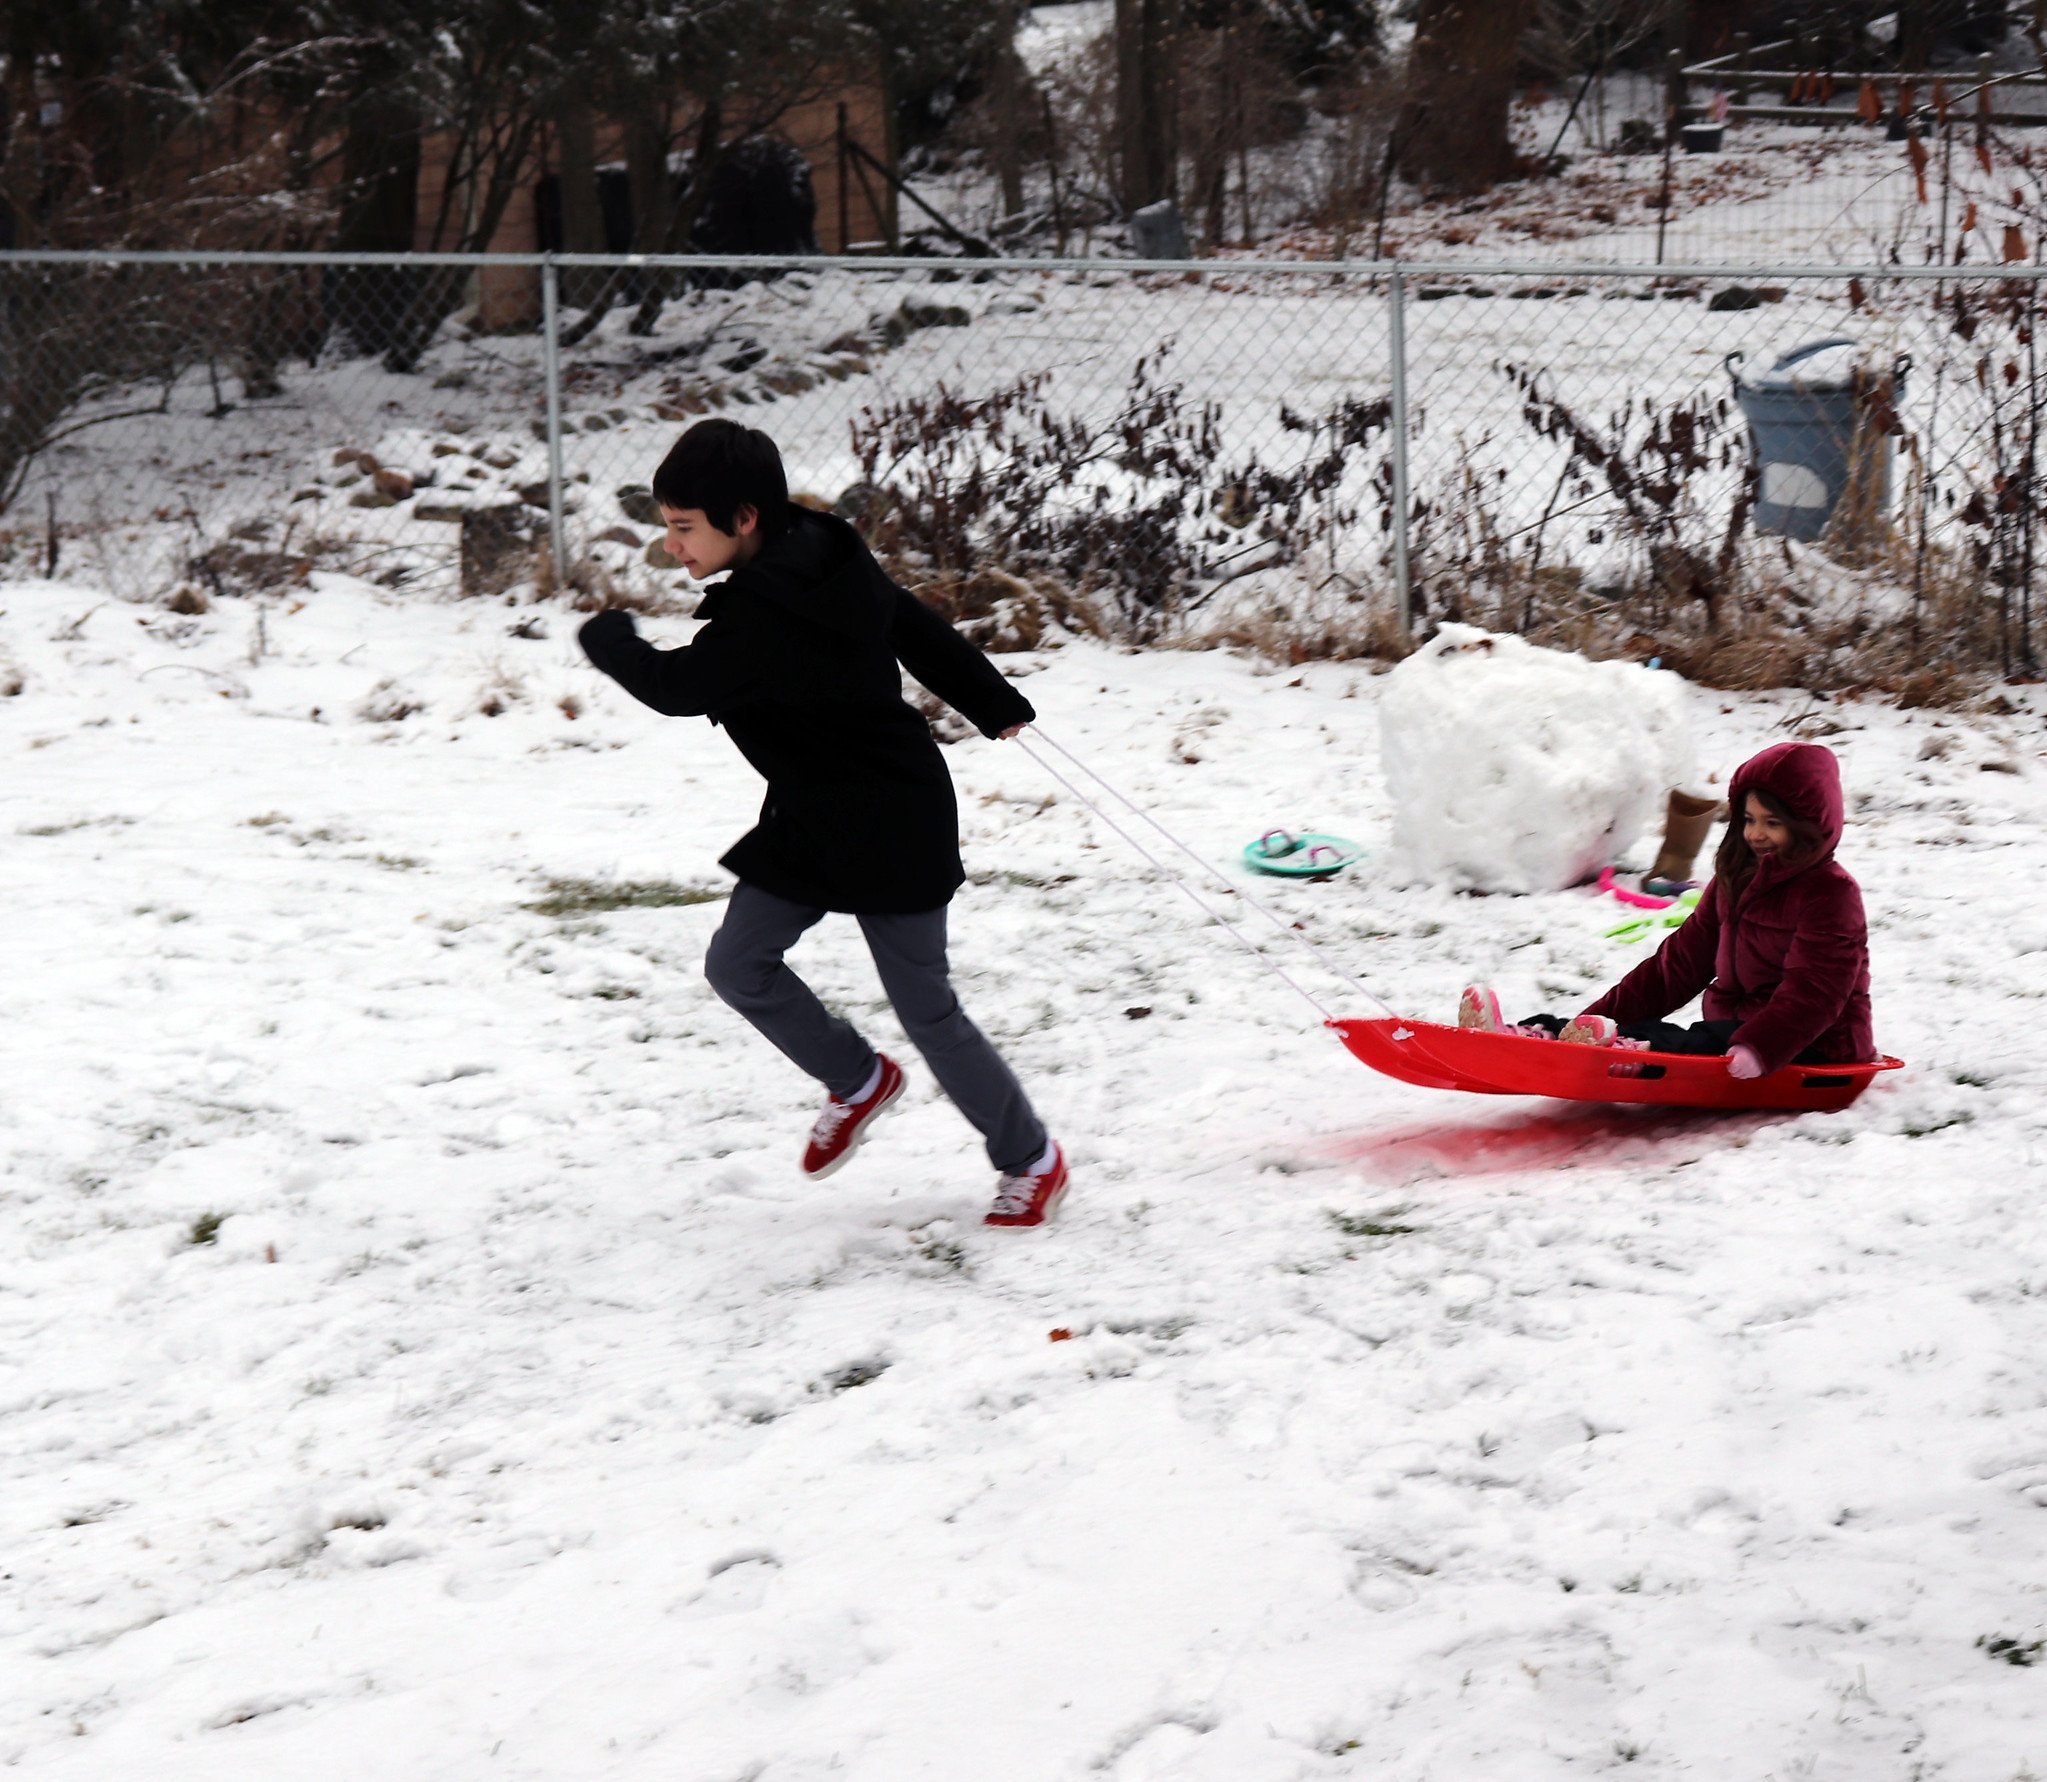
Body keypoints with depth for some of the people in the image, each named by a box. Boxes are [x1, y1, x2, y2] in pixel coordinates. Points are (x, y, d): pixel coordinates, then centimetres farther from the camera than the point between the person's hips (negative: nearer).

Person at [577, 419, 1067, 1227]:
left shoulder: (764, 618, -31)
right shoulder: (823, 559, -2)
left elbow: (675, 686, -20)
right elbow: (918, 627, 10)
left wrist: (609, 640, 2)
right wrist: (992, 702, 24)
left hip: (887, 829, -9)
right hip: (811, 818, 9)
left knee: (927, 1009, 1)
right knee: (737, 962, 4)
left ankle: (1031, 1160, 19)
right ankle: (859, 1082, 26)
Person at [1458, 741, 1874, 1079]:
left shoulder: (1831, 893, -9)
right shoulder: (1735, 880, 17)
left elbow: (1811, 995, -22)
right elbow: (1681, 962, 15)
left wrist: (1757, 1049, -39)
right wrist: (1603, 1018, 2)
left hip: (1815, 1051, -7)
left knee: (1691, 1045, -36)